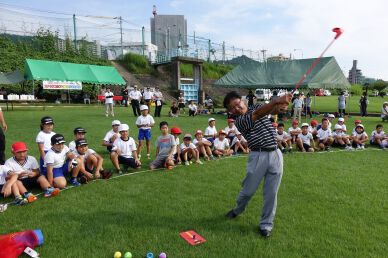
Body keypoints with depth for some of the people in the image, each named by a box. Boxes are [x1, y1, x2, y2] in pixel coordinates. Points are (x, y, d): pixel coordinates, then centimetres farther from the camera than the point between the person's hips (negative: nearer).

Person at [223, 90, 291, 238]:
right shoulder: (239, 121, -5)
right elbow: (258, 114, -23)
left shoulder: (257, 106, 11)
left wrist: (280, 106, -33)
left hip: (275, 154, 3)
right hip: (258, 157, -3)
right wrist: (276, 101, -35)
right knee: (248, 190, 10)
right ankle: (238, 210, 40)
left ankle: (266, 224, 23)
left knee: (271, 193, 7)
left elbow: (273, 109, -9)